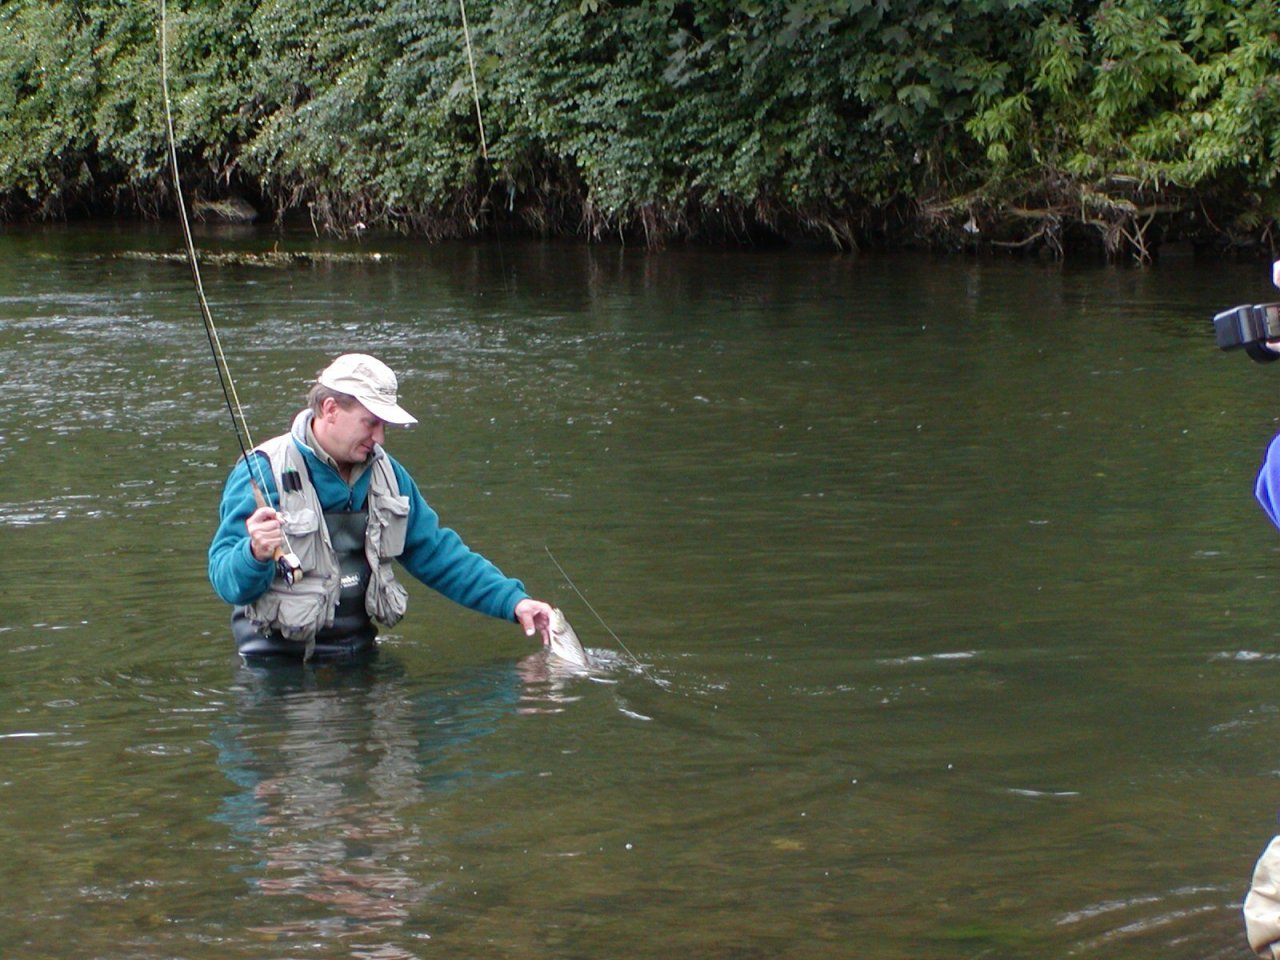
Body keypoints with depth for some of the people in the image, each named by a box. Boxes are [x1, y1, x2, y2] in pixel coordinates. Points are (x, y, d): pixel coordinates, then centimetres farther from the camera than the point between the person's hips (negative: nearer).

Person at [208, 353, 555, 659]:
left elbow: (436, 553, 20)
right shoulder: (264, 472, -10)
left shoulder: (385, 472, 12)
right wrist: (256, 554, -37)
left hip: (360, 653, 2)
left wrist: (513, 601, 11)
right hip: (277, 659, -2)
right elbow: (225, 579, -14)